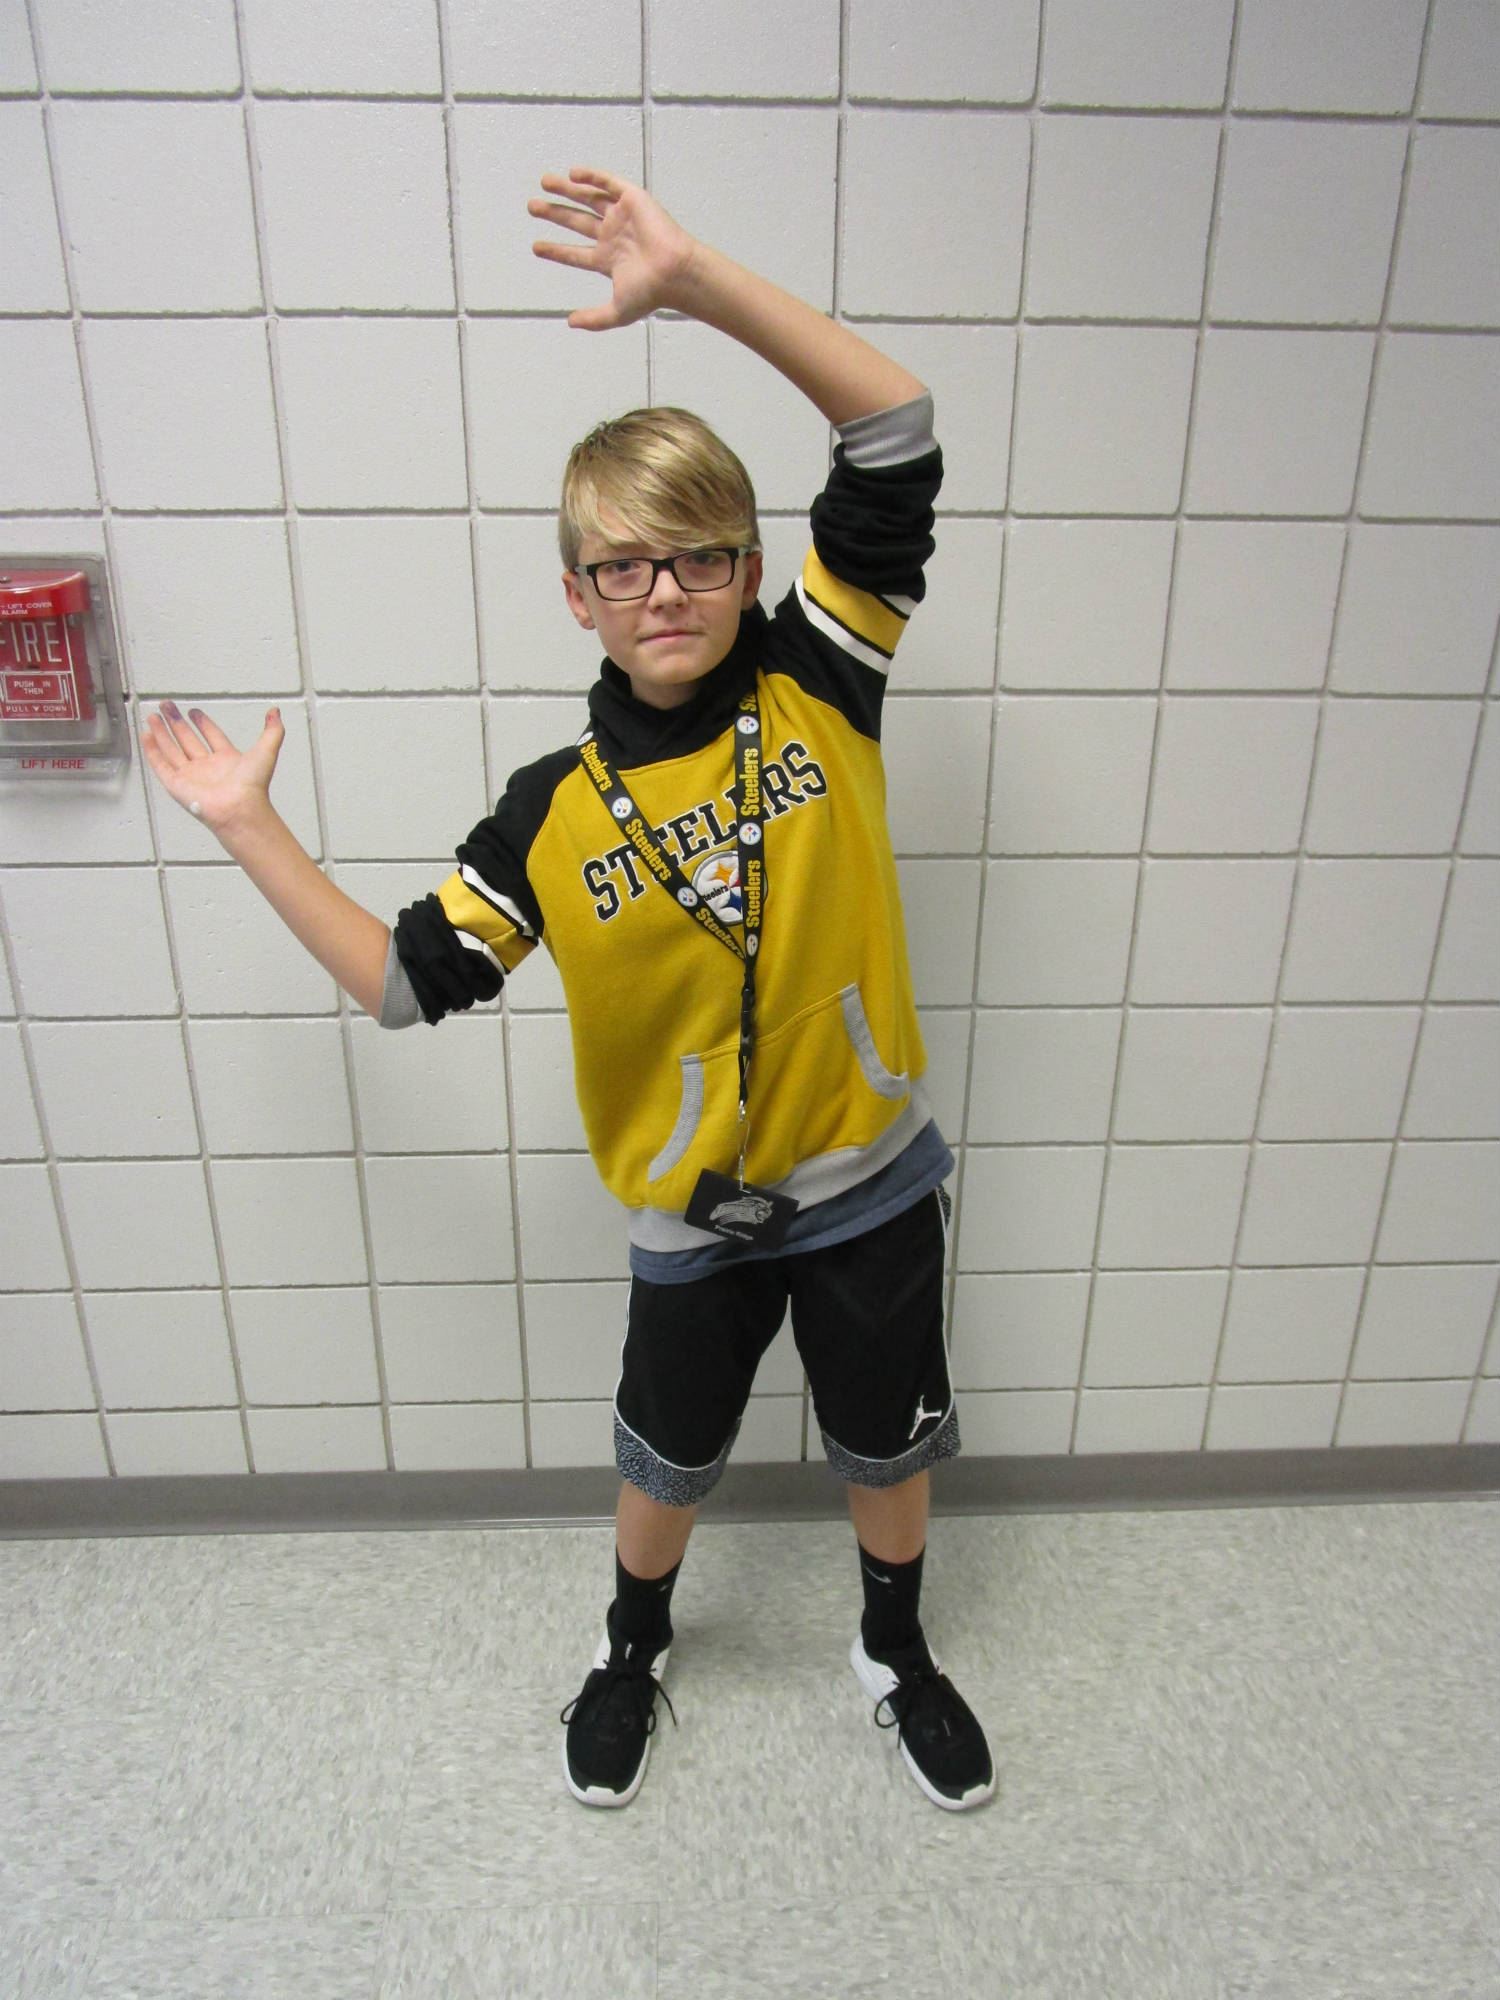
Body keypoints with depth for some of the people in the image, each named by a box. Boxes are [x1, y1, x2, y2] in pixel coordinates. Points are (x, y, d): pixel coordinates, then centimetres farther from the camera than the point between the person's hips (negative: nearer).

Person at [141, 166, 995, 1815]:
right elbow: (406, 981, -8)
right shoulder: (556, 814, -11)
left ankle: (895, 1650, 55)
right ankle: (633, 1650, 56)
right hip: (694, 1216, 0)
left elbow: (896, 437, -16)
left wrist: (696, 281, -23)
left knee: (888, 1450, 23)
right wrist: (250, 827, -10)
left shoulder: (816, 686, -11)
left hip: (870, 1179, 1)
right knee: (667, 1462, 23)